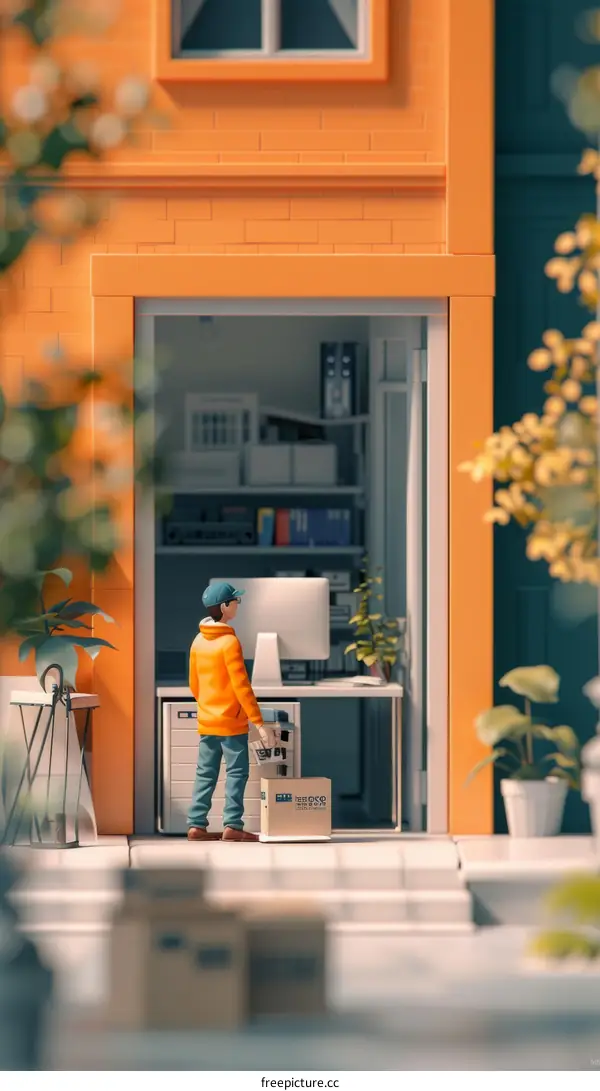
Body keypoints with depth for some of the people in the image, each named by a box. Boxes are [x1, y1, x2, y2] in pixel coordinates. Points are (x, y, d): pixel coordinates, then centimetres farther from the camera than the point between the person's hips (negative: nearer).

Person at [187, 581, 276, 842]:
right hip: (231, 722, -7)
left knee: (205, 773, 10)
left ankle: (196, 825, 8)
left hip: (206, 722, 7)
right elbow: (241, 687, -19)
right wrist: (259, 723, -17)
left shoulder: (198, 642, 6)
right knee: (237, 772, -1)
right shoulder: (229, 642, -16)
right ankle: (232, 825, -5)